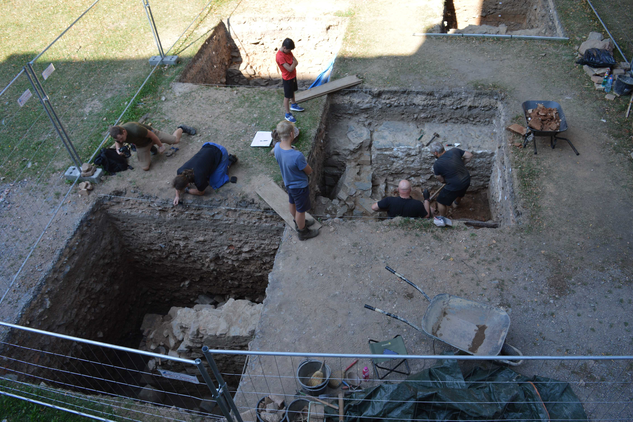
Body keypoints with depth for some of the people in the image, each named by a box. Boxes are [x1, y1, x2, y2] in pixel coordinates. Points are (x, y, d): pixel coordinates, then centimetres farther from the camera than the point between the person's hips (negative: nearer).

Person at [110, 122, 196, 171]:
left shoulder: (135, 130, -44)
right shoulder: (118, 135, -28)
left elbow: (151, 135, -28)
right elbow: (118, 144, -3)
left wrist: (160, 146, -15)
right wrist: (118, 150, -27)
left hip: (151, 133, -4)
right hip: (141, 146, 4)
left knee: (176, 139, 0)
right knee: (145, 167, -3)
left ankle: (181, 128, 39)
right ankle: (151, 148, 25)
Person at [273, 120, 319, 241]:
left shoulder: (277, 147, -19)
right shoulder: (297, 156, -41)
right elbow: (309, 171, -23)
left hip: (288, 182, 7)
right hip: (300, 186, -7)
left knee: (292, 203, 30)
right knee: (301, 210, 17)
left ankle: (299, 223, 56)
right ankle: (303, 232, 40)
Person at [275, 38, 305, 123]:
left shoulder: (287, 51, -6)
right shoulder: (280, 57, -34)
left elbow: (294, 59, 5)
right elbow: (290, 69, -33)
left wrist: (294, 62, -16)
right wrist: (294, 63, -16)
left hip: (293, 75, 9)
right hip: (287, 78, -9)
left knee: (292, 91, 29)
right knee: (287, 96, 5)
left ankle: (293, 105, 53)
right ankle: (288, 114, 19)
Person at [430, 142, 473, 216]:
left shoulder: (437, 164, -19)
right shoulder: (454, 150, -7)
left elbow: (441, 180, -7)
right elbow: (469, 155, 1)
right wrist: (461, 165, 10)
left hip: (454, 186, -6)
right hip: (467, 180, 7)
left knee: (441, 202, 18)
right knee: (460, 193, 40)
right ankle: (456, 203, 70)